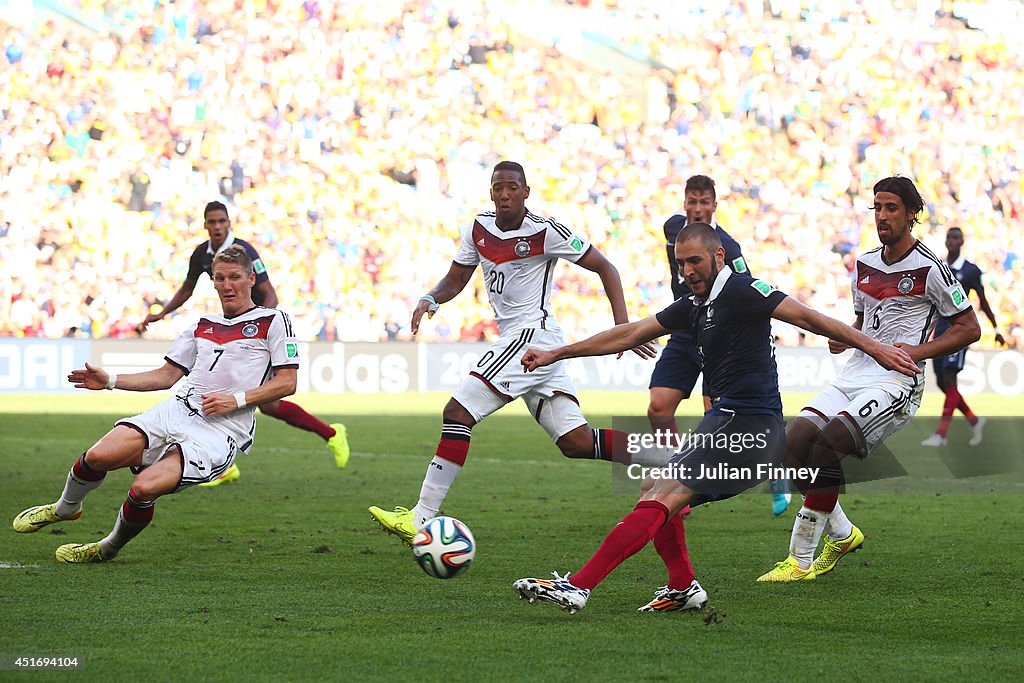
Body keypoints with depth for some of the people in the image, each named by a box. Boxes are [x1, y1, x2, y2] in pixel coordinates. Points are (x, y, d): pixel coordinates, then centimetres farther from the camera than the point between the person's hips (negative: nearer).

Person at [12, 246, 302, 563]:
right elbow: (167, 375, 26)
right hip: (176, 410, 5)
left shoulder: (274, 320, 6)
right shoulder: (203, 325, 24)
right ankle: (65, 508, 14)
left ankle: (108, 549, 1)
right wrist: (109, 380, 16)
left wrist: (235, 399, -11)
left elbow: (286, 382, 0)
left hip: (225, 428, -5)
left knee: (144, 488, -27)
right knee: (98, 456, -19)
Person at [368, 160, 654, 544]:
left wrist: (622, 326, -13)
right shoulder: (480, 229, 11)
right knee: (577, 443, 3)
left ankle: (421, 519, -16)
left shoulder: (545, 232, -9)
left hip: (534, 333, -8)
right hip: (514, 338, 8)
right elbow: (455, 280, 20)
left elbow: (604, 268, -5)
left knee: (457, 413, -15)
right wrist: (430, 300, -2)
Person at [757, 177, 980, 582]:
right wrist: (843, 338, 7)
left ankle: (802, 559, -20)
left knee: (828, 443, -26)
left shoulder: (930, 269, -6)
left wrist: (918, 351, -13)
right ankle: (842, 534, 8)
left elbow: (969, 328, -2)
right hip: (856, 372, 7)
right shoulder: (865, 265, 15)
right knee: (796, 439, -14)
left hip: (897, 380, -7)